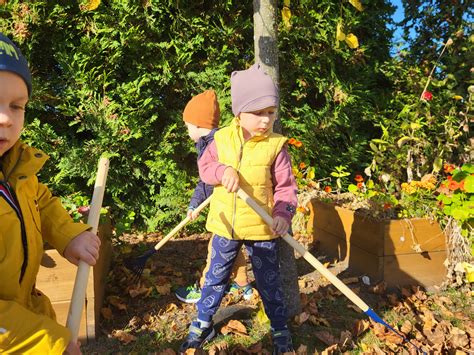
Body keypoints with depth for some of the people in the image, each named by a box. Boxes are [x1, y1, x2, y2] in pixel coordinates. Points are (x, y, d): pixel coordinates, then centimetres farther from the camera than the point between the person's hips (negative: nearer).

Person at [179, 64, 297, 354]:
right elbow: (204, 166, 1)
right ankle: (203, 324, 37)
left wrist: (283, 213, -27)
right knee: (215, 277, 17)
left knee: (269, 282, 13)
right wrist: (223, 171, -20)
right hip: (226, 225, 3)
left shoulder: (276, 146, -10)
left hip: (262, 228, -2)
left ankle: (281, 330, 34)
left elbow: (285, 186, -9)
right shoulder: (222, 139, -2)